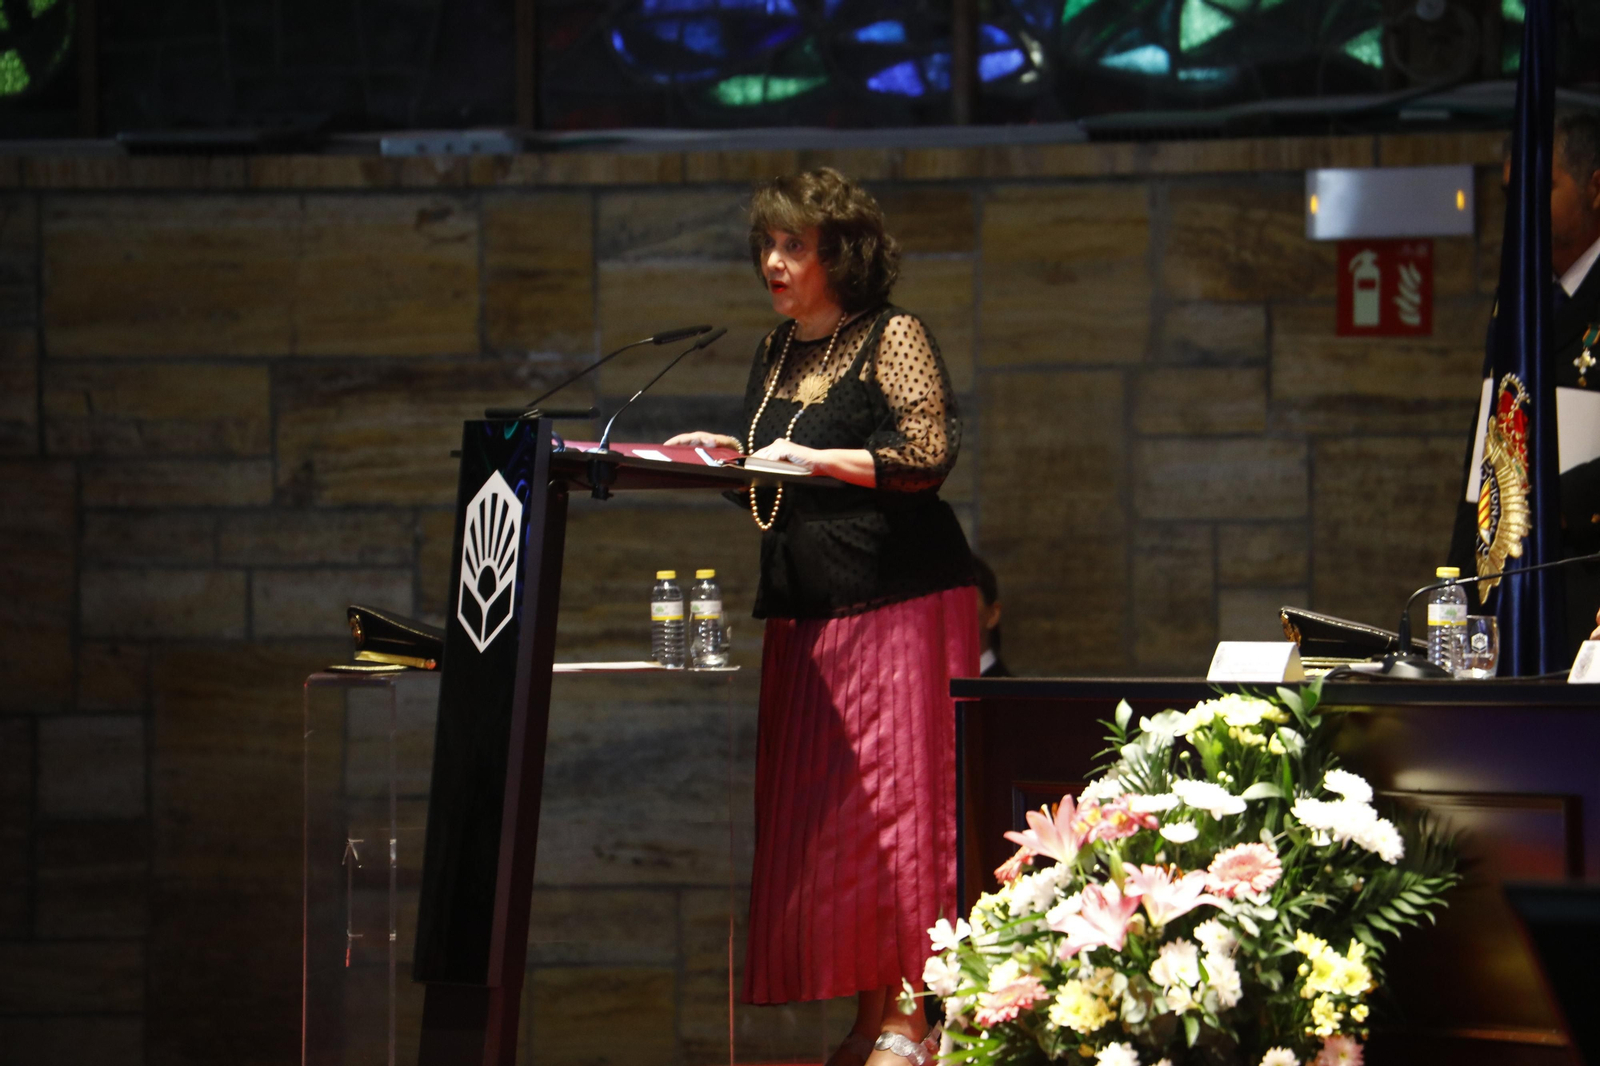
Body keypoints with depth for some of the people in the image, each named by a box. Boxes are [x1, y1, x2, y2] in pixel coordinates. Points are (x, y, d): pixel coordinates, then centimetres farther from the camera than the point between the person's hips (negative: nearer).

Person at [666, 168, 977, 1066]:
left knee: (895, 800, -10)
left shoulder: (894, 337, -2)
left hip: (898, 602, -7)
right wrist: (728, 455, 6)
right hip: (807, 611, 7)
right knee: (814, 814, 0)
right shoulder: (777, 353, 19)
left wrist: (813, 458, -15)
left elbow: (927, 454, -12)